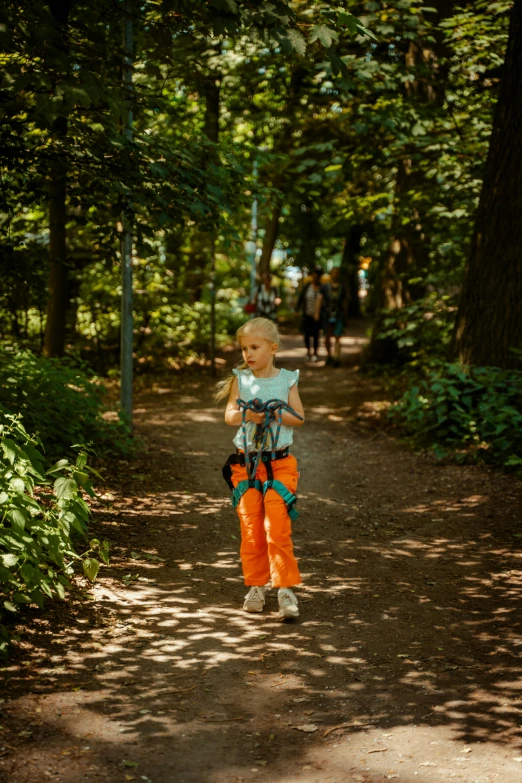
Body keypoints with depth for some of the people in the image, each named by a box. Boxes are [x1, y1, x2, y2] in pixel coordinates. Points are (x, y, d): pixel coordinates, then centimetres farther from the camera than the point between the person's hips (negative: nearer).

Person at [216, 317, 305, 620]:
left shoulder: (287, 380, 2)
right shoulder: (240, 379, 4)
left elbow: (299, 417, -3)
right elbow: (229, 415, -4)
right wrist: (248, 415, -24)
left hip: (279, 463, -2)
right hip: (246, 462, 2)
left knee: (277, 527, -12)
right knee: (251, 529, 5)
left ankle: (286, 589, -7)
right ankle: (256, 586, 19)